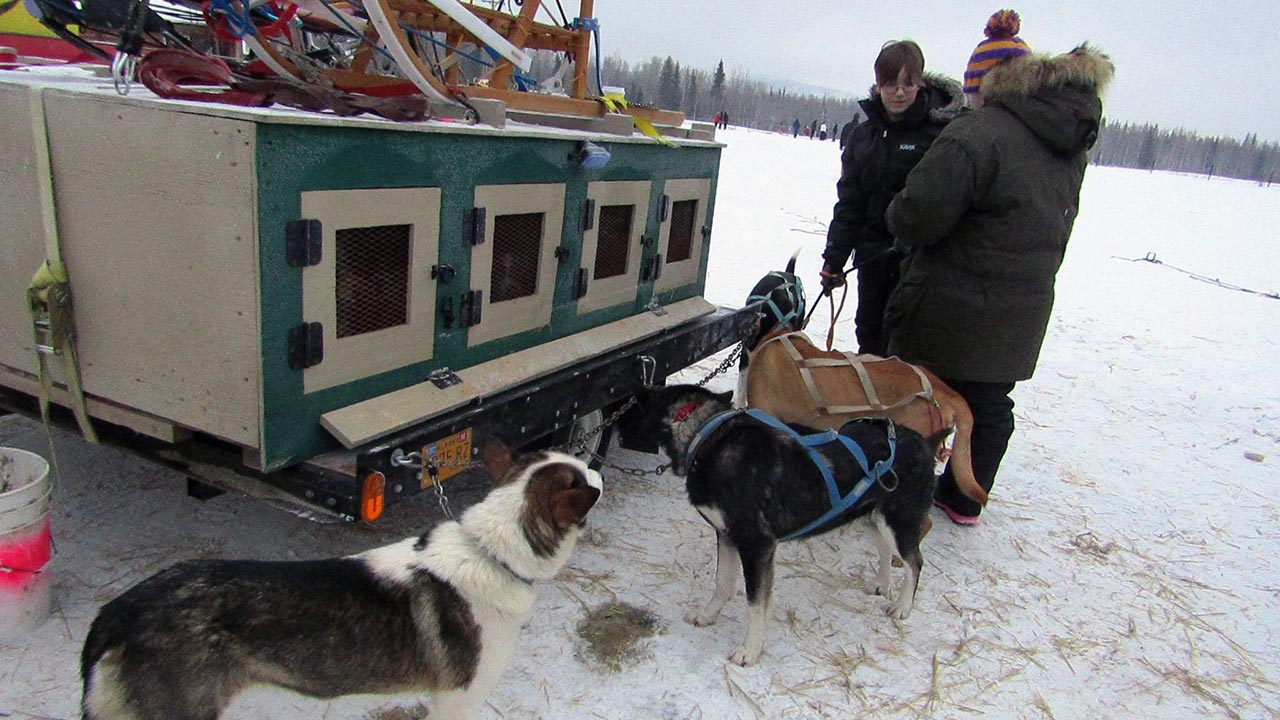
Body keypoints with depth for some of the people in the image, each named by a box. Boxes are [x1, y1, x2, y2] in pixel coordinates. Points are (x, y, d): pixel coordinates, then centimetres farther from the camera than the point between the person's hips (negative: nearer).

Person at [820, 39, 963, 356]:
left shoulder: (944, 129, -8)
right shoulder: (864, 135, 9)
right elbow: (849, 202, 11)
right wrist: (834, 259, 7)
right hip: (873, 255, 6)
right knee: (868, 333, 15)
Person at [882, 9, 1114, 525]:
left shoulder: (977, 134, -21)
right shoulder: (1070, 146, 7)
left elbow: (919, 216, -25)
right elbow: (1056, 225, 15)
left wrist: (899, 219, -4)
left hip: (952, 310, -8)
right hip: (1020, 317, 8)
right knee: (989, 406, 19)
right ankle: (965, 500, 34)